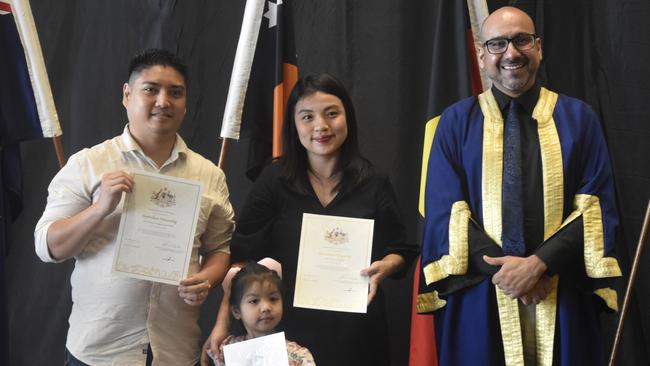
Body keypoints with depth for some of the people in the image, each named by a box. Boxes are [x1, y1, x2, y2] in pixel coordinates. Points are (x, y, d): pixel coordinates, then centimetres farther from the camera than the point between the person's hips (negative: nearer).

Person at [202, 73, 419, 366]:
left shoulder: (374, 185, 0)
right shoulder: (274, 181, -3)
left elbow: (400, 251, 8)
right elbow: (242, 256, -4)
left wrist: (384, 267, -15)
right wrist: (222, 324, -13)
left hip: (356, 328, 1)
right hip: (290, 327, -1)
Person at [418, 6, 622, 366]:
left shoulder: (578, 118, 5)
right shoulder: (456, 122, 5)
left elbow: (596, 207, -2)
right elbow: (445, 211, -2)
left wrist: (539, 264, -15)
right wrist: (503, 268, -14)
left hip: (562, 300, 1)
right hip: (479, 298, 0)